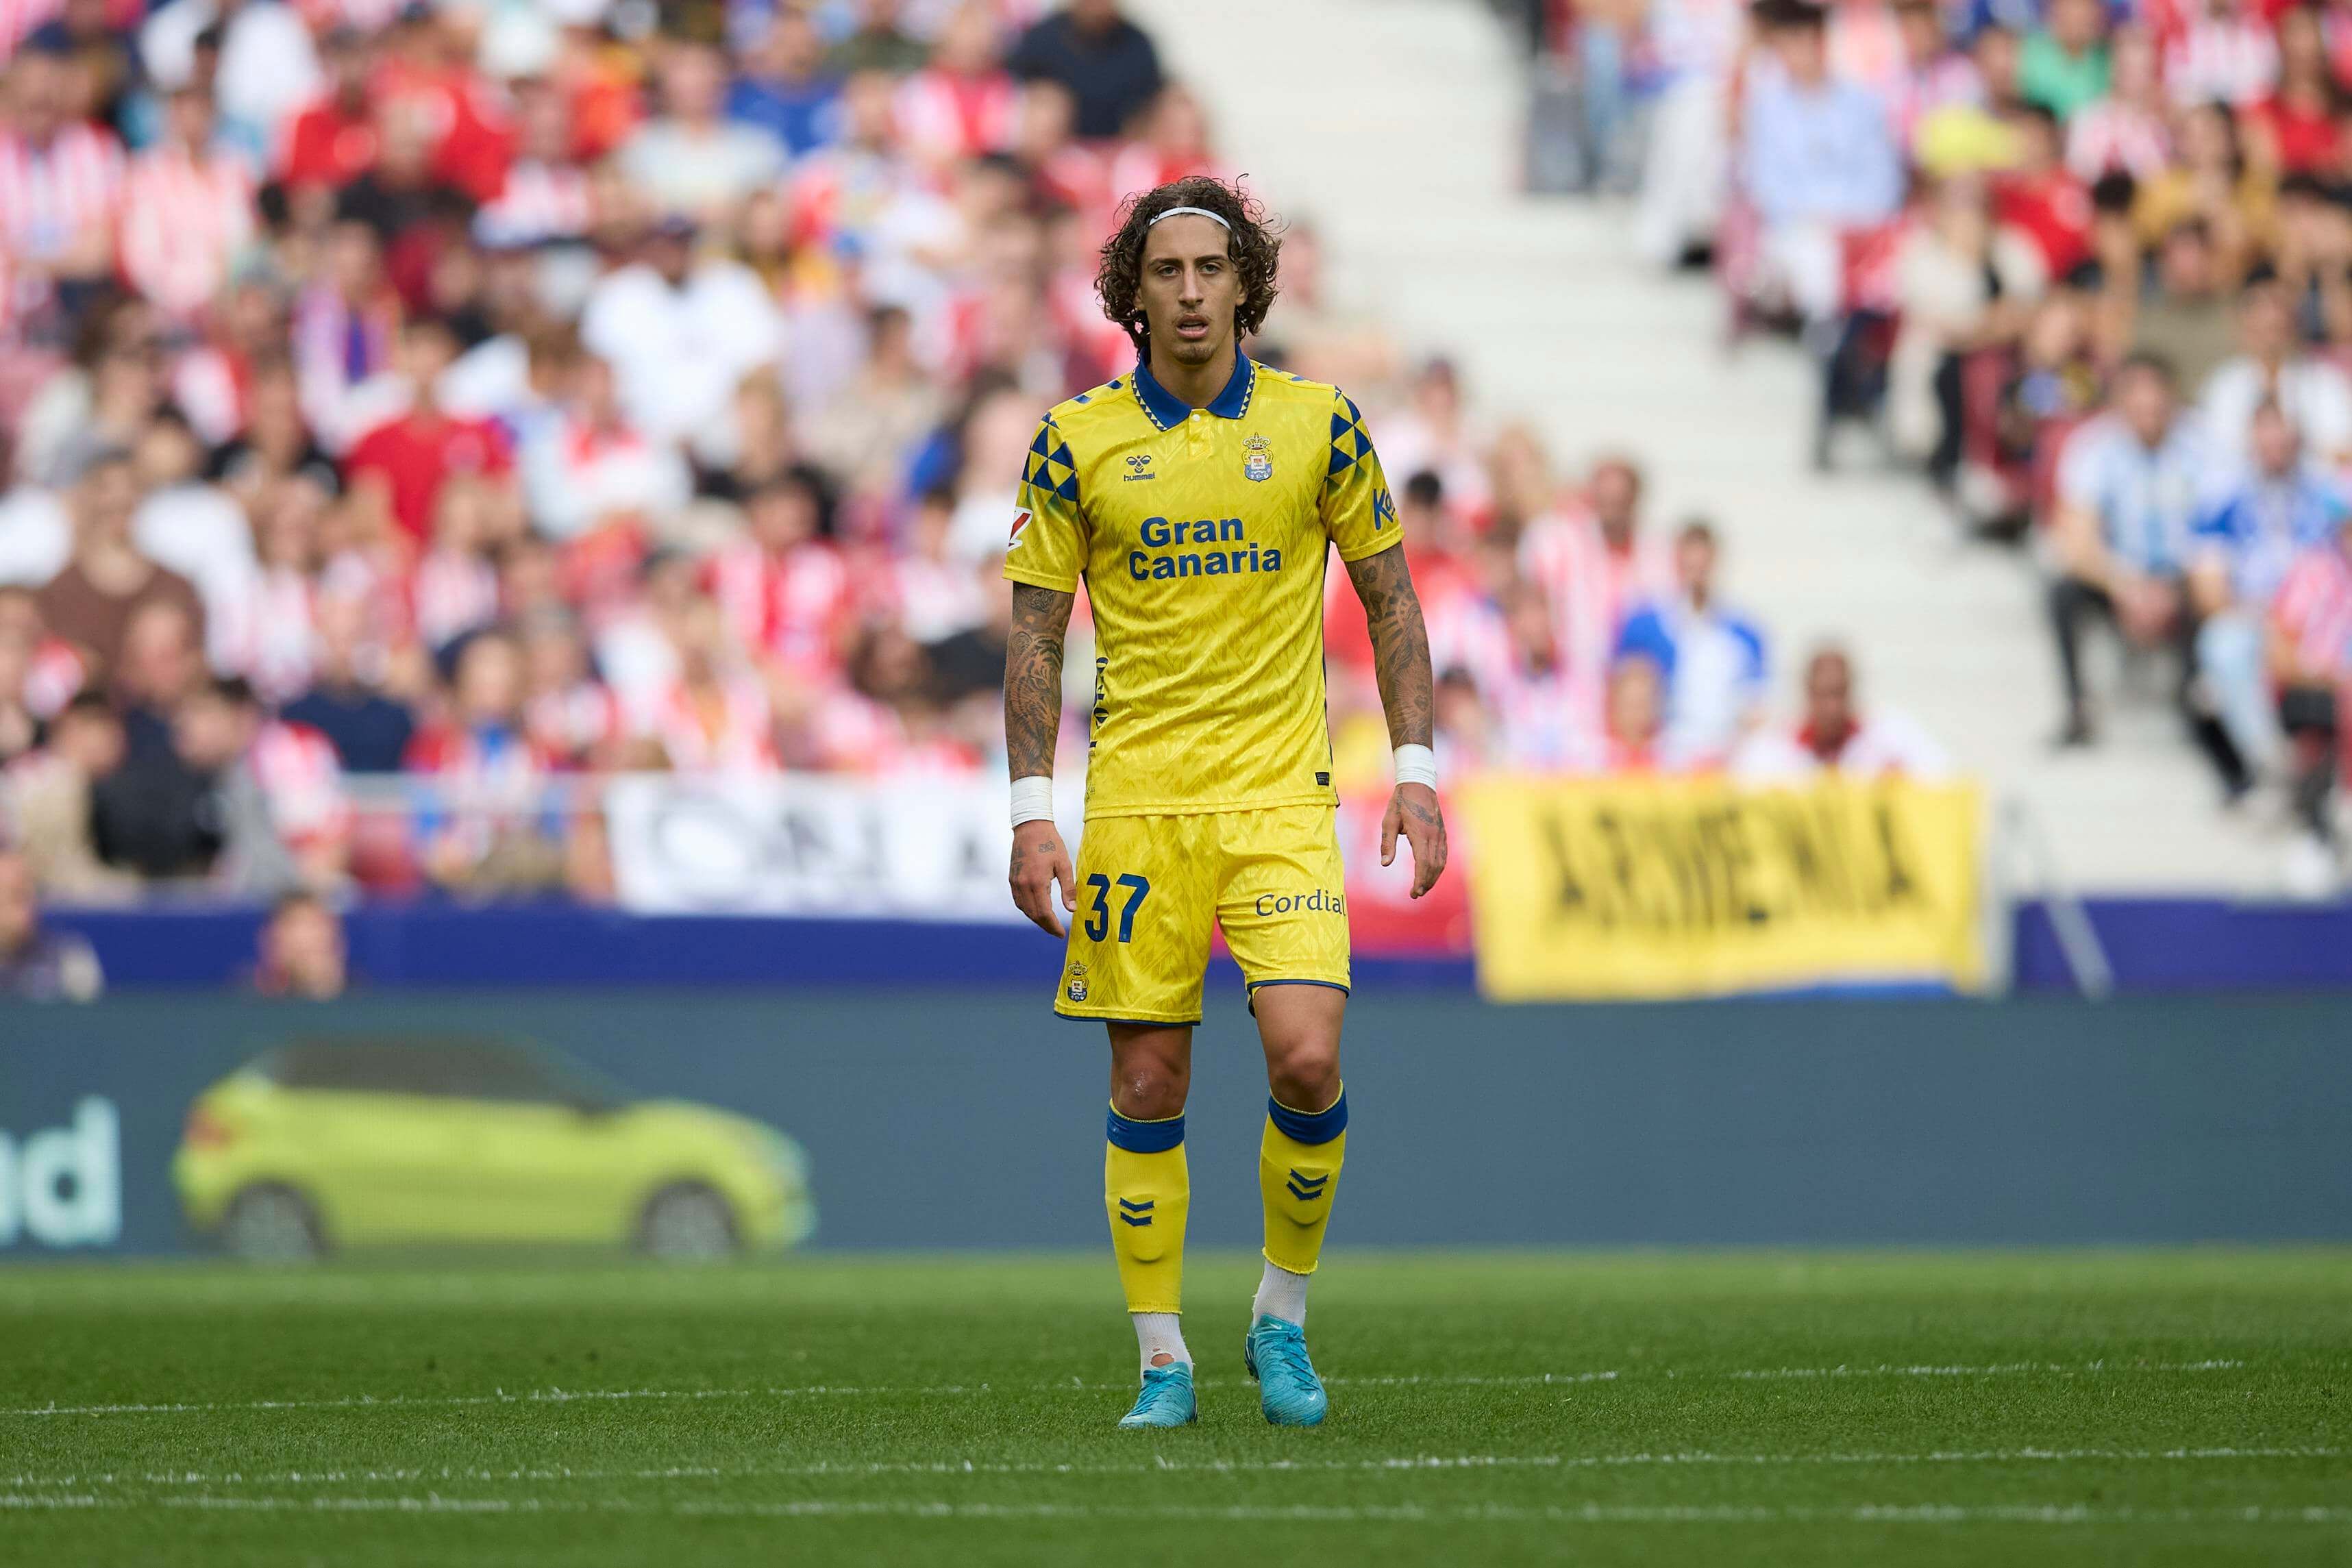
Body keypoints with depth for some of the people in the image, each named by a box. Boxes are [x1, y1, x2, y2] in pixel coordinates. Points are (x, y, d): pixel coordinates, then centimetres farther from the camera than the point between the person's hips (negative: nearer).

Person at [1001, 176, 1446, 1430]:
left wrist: (1415, 767, 1)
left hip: (1281, 797, 0)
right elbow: (1035, 632, 4)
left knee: (1308, 1056, -15)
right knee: (1147, 1085, 1)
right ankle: (1161, 1360, 12)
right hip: (1135, 800, 0)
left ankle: (1282, 1315, 7)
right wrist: (1031, 808, -3)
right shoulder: (1076, 440, 1)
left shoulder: (1317, 424, 2)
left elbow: (1389, 597, 9)